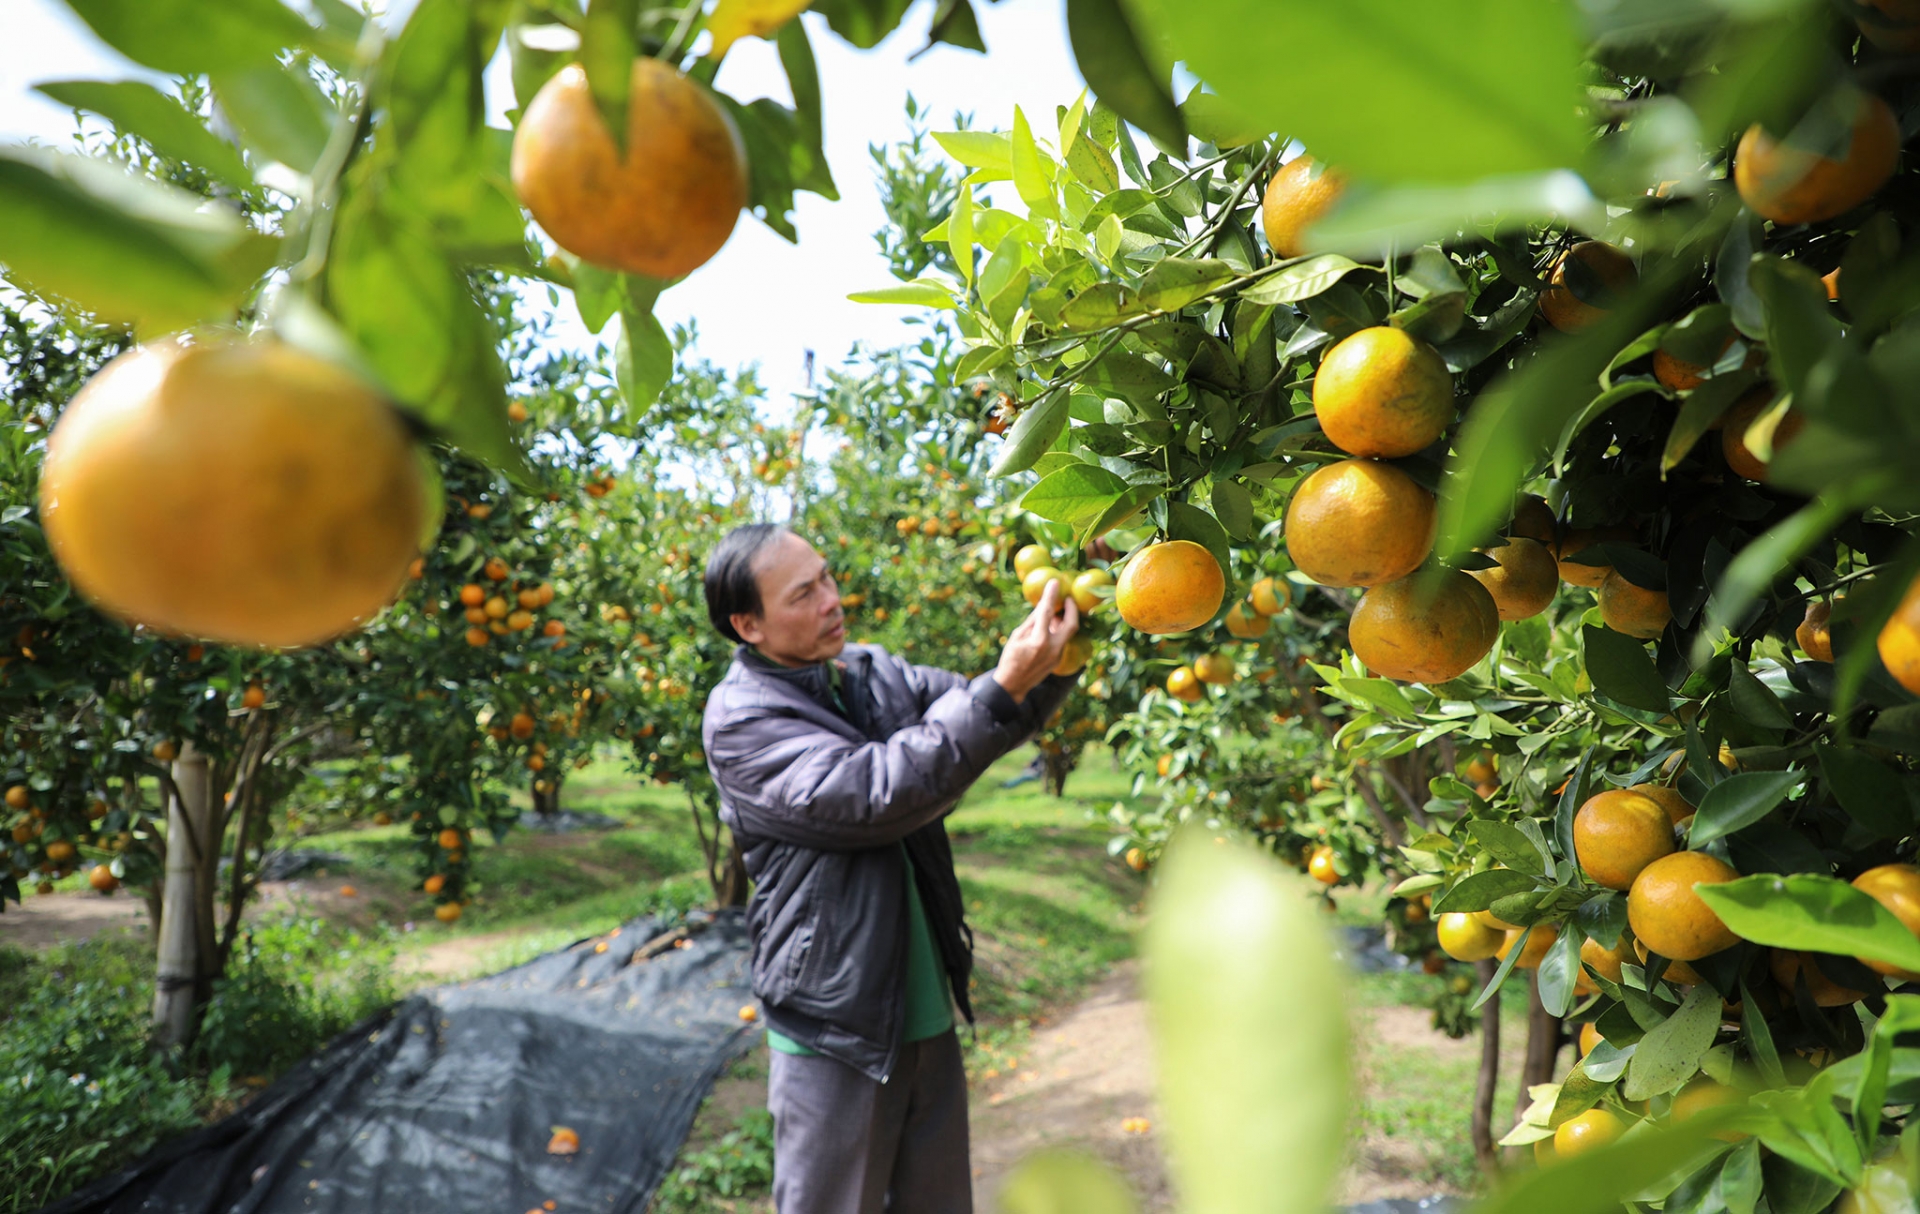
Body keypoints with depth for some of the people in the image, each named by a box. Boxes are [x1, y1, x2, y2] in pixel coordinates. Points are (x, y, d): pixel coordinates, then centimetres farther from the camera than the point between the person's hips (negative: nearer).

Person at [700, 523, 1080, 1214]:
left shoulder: (870, 673, 4)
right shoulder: (739, 721, -15)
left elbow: (988, 715, 5)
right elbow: (874, 794, -26)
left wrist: (1051, 659, -17)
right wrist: (1004, 687, -30)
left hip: (926, 1011, 6)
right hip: (834, 1030, -6)